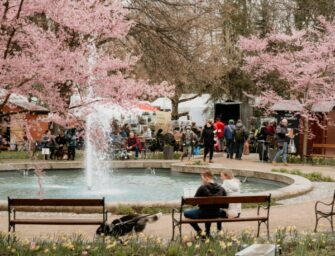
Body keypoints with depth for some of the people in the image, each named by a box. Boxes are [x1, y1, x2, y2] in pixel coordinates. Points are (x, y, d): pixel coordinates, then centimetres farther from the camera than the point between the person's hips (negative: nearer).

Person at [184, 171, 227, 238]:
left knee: (186, 213, 20)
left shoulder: (202, 188, -18)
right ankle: (208, 232, 34)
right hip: (216, 215, 5)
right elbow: (226, 205, 1)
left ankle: (199, 230, 8)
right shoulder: (221, 189, -5)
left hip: (203, 214, -5)